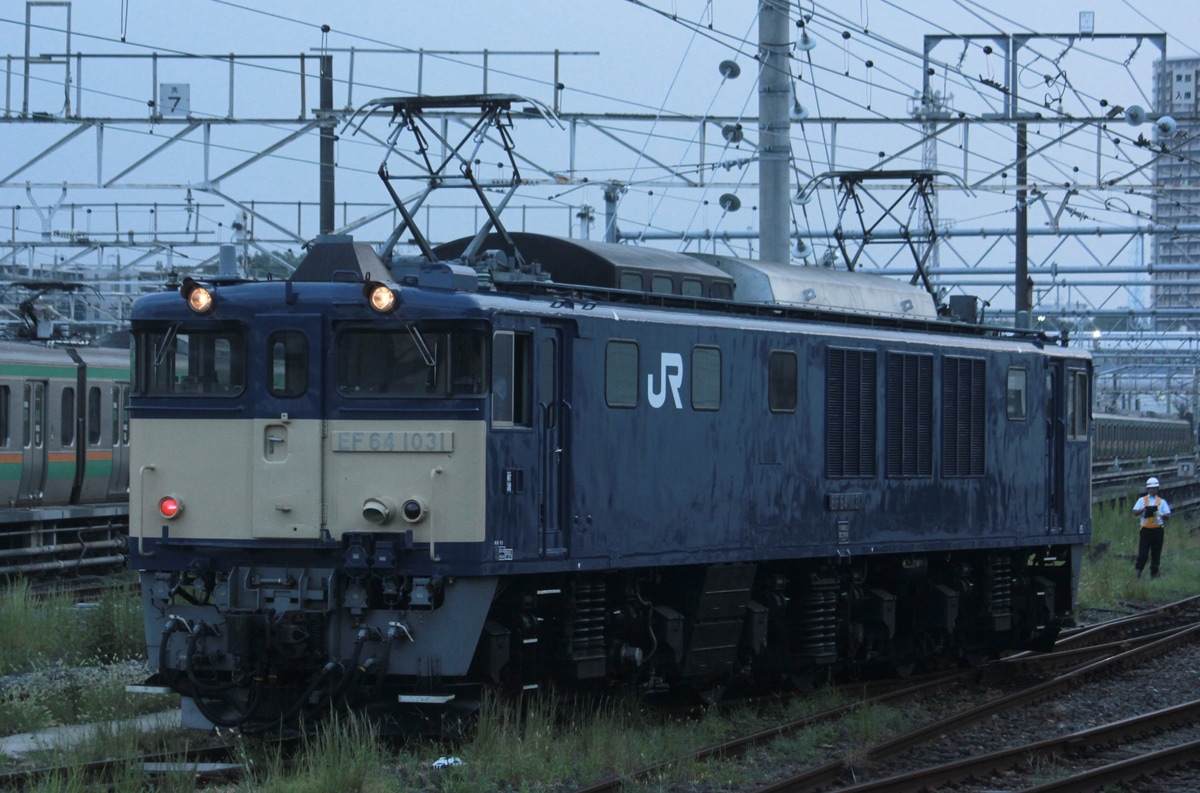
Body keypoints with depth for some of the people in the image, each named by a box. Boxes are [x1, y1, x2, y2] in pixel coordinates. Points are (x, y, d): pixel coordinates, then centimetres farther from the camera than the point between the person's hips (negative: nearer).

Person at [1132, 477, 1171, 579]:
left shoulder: (1162, 501, 10)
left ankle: (1154, 572, 11)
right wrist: (1144, 509, -20)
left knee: (1156, 553, 3)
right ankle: (1138, 570, -2)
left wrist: (1160, 515, -17)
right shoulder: (1142, 500, 9)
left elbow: (1168, 515, 4)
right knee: (1143, 551, -8)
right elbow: (1135, 512, -1)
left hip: (1157, 530, 1)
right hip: (1145, 530, -1)